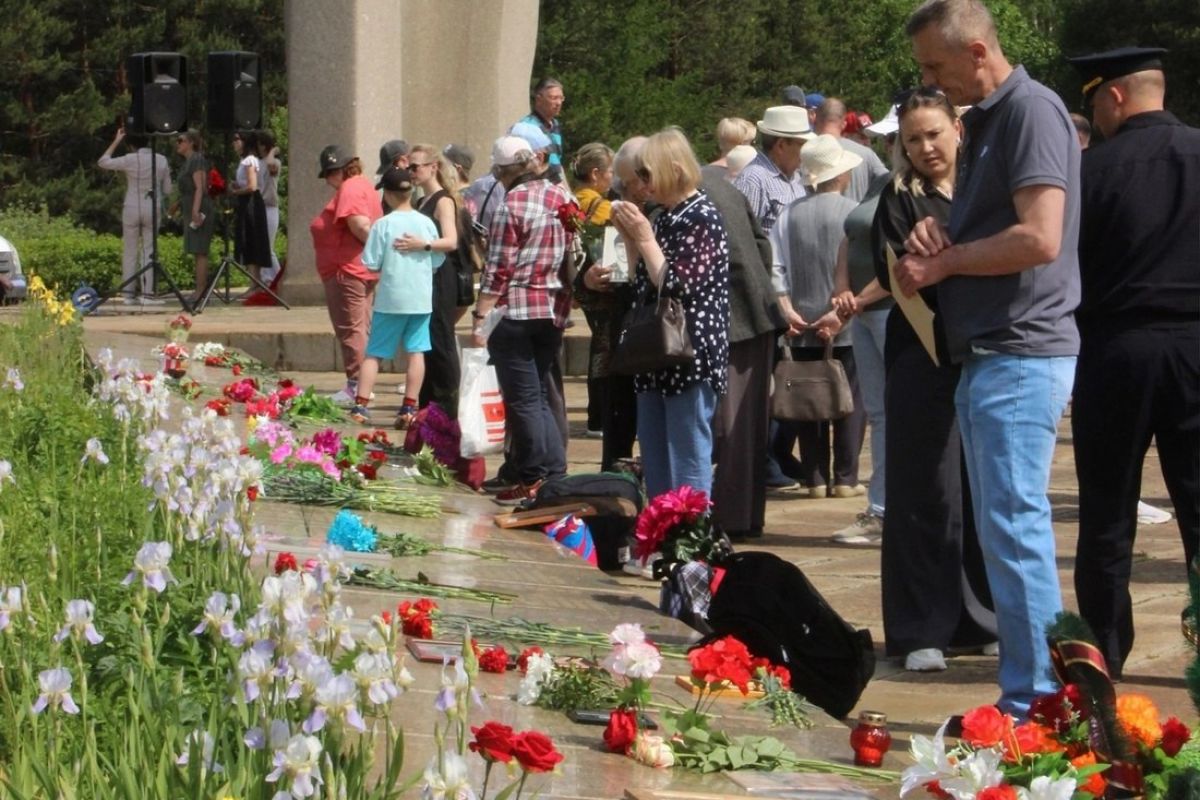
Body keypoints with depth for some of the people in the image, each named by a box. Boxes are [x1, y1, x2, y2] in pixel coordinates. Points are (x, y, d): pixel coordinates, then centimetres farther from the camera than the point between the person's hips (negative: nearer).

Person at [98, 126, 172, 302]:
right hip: (152, 209, 1)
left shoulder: (130, 160, -8)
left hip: (132, 209, -1)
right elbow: (167, 190, 5)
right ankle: (147, 292, -1)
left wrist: (116, 141, 8)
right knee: (149, 252, 5)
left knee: (129, 252, 8)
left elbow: (103, 162, 2)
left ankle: (128, 293, 7)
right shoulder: (161, 160, 0)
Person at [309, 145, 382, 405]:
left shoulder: (349, 190, -16)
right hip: (362, 271, 11)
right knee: (361, 329, 14)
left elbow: (360, 225, -27)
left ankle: (356, 387, -7)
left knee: (350, 330, -7)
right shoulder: (362, 185, 17)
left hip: (347, 270, -11)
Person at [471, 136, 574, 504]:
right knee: (539, 395, 16)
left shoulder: (513, 204, -11)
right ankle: (556, 472, 11)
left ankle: (534, 479, 2)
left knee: (523, 398, 1)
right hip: (555, 310, 7)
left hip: (516, 312, -7)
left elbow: (498, 270, -14)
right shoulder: (562, 197, 8)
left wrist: (480, 317, -12)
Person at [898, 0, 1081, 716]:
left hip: (1021, 355, -10)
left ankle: (1036, 705, -7)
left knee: (1016, 528, -10)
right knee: (1005, 529, 12)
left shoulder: (1032, 110, -12)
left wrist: (942, 262, -10)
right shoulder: (984, 120, 17)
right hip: (986, 354, 10)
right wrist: (938, 239, 3)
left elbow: (1040, 239, -23)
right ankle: (1026, 697, 18)